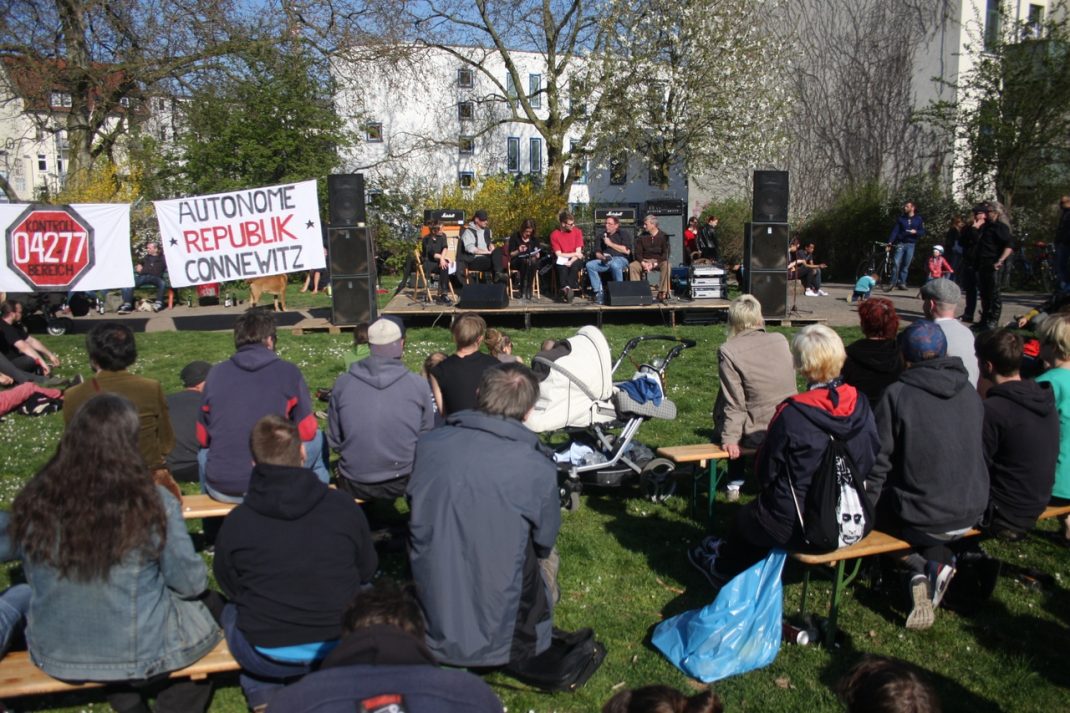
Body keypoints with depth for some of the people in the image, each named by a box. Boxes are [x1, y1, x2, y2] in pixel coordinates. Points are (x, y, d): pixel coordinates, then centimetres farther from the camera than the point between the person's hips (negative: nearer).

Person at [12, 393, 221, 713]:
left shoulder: (34, 502, -13)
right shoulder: (152, 503, -23)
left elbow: (35, 582, 3)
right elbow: (191, 583, -11)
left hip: (54, 654, 4)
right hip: (139, 654, -4)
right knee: (208, 604, 24)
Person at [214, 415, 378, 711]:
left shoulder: (236, 522, -13)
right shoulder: (344, 506, -11)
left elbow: (228, 586, 5)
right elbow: (367, 571, 4)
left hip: (267, 657, 0)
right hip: (341, 647, 1)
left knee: (232, 609, 30)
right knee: (361, 594, 30)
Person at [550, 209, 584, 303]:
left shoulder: (577, 231, -3)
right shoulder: (554, 235, -6)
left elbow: (578, 252, -7)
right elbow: (559, 254, -8)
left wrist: (571, 261, -23)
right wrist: (574, 254, -10)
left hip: (575, 260, 0)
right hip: (562, 260, 0)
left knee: (574, 266, -35)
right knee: (562, 267, -35)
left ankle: (566, 289, -43)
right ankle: (567, 289, -46)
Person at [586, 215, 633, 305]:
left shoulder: (623, 234, 8)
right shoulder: (603, 236, 22)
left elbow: (627, 251, -6)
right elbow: (597, 252, 21)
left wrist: (610, 244, -4)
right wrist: (602, 257, -3)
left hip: (620, 259, -5)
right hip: (605, 261, 5)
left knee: (614, 264, -41)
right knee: (590, 265, -21)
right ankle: (598, 292, -22)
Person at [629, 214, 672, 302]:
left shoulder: (663, 236, -3)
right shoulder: (642, 236, 5)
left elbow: (666, 254, -9)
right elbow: (637, 253, 1)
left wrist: (654, 264, -20)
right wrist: (643, 263, -19)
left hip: (659, 261, -2)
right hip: (644, 261, 2)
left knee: (666, 266, -35)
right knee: (632, 266, -25)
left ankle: (662, 294, -32)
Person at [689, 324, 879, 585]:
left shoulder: (791, 414, -23)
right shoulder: (860, 405, -8)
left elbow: (766, 472, -11)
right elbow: (872, 459, 5)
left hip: (801, 528, -6)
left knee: (746, 517, 24)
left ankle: (724, 569, 50)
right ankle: (727, 550, 52)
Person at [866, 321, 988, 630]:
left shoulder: (897, 395, -15)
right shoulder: (970, 393, 2)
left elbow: (879, 462, -13)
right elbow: (979, 453, 14)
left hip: (920, 519, -6)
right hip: (971, 514, 6)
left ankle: (922, 566, 0)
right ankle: (939, 560, 7)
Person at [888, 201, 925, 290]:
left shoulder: (918, 219, 7)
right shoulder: (901, 218, 6)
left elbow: (923, 231, 6)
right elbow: (895, 230, -1)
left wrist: (915, 232, -15)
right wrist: (890, 241, -13)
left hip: (910, 245, 0)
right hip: (900, 243, 0)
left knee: (906, 265, 3)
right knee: (896, 263, -13)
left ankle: (902, 283, 10)